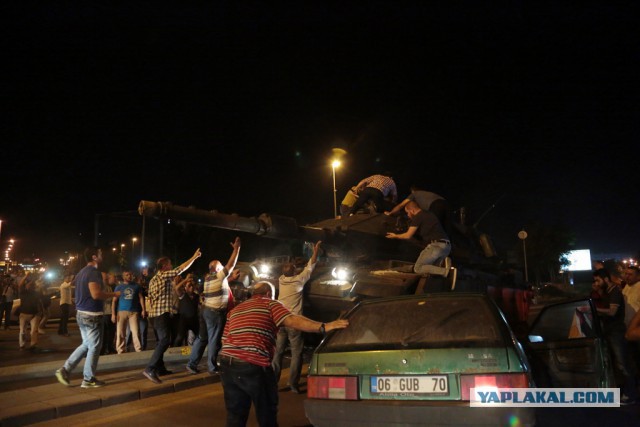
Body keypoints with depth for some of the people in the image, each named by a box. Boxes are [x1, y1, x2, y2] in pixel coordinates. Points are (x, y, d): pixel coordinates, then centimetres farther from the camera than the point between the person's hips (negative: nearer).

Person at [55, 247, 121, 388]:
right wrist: (114, 294, -15)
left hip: (81, 313, 9)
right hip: (92, 315, -9)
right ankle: (88, 379, 9)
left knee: (86, 344, 19)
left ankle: (65, 369, 15)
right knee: (94, 347, 2)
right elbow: (96, 294, -28)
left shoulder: (81, 272, 13)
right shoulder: (94, 272, -17)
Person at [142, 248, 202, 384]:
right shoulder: (164, 275, -9)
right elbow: (181, 268, -9)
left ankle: (160, 368, 18)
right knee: (164, 341, -15)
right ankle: (150, 369, -22)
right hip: (163, 313, -10)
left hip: (155, 313, 10)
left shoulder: (153, 279, 18)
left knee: (160, 341, 14)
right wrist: (194, 257, -1)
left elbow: (150, 298, 20)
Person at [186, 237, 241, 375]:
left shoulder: (208, 277, 12)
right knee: (214, 340, 0)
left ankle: (192, 364, 14)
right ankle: (212, 367, 6)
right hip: (215, 312, -9)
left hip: (206, 309, 9)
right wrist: (237, 248, -7)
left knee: (202, 338, 12)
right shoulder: (219, 275, -11)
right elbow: (231, 264, -12)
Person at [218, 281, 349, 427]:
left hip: (227, 363, 6)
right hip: (253, 365, -6)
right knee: (267, 414, 11)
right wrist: (324, 327, -17)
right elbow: (291, 320, -11)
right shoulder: (270, 304, 7)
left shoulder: (235, 309, 26)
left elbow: (225, 339, 22)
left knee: (235, 415, 17)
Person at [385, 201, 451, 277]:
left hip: (436, 245, -9)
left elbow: (408, 235, 1)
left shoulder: (418, 217, -1)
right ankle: (444, 261, -8)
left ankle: (445, 271, -19)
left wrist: (395, 236, 18)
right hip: (447, 245, 9)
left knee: (418, 268, -3)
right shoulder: (429, 214, 25)